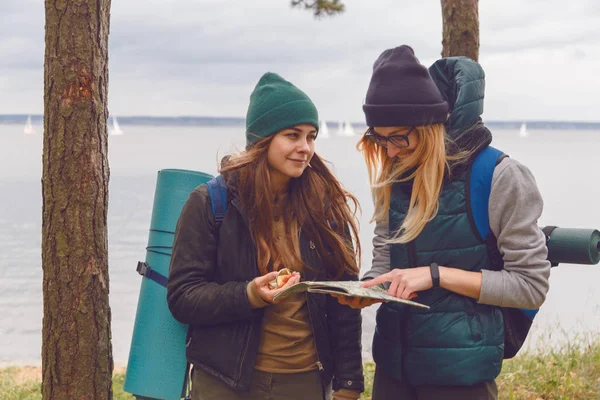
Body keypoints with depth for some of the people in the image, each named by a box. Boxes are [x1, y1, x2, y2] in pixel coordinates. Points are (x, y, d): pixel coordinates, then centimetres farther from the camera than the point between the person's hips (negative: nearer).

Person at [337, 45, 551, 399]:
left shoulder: (499, 178, -14)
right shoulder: (391, 179, 3)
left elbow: (532, 285, -12)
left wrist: (437, 274, -19)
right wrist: (367, 289, -12)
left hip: (461, 368, -5)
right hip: (393, 360, 5)